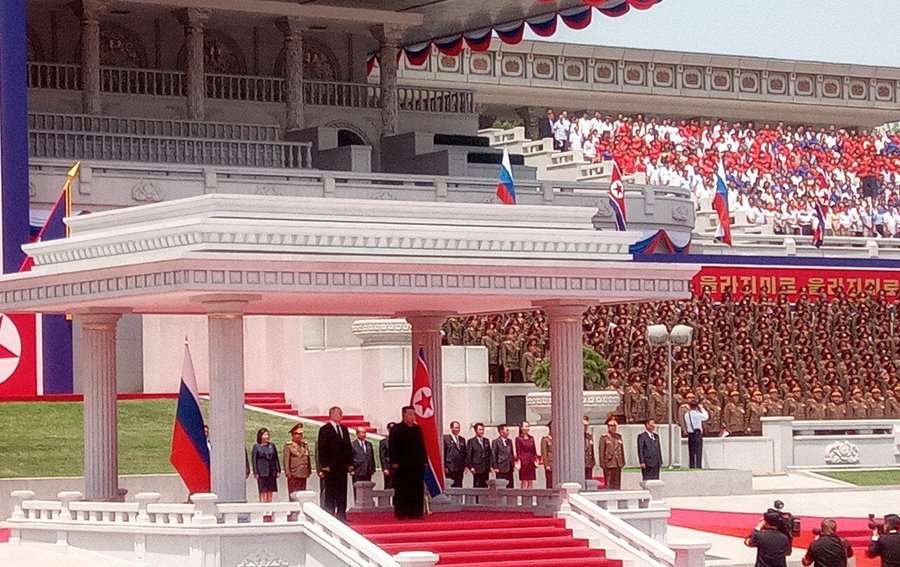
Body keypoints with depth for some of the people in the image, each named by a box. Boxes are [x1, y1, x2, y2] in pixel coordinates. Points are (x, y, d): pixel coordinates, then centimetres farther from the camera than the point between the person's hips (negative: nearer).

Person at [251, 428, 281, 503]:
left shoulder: (272, 445, 11)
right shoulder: (256, 447, -1)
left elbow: (276, 458, 13)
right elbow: (254, 460, -3)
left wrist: (278, 470, 7)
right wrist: (256, 473, -9)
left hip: (271, 473, 4)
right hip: (262, 473, -4)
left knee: (270, 491, 6)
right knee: (263, 492, -7)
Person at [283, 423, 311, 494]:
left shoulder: (305, 445, 15)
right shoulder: (288, 446, -2)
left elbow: (308, 459, 19)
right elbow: (286, 460, -6)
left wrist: (309, 471, 15)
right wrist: (288, 473, -11)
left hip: (303, 475, 5)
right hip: (294, 475, -5)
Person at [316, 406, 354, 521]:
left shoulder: (344, 429, 15)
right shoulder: (324, 429, -4)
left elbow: (348, 447, 17)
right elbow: (322, 449, -8)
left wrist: (350, 463, 9)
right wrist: (324, 466, -13)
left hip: (343, 466, 6)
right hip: (330, 467, -6)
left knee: (342, 493, 5)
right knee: (330, 493, -3)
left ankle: (341, 515, 8)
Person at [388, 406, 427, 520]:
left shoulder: (417, 429, 14)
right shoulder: (397, 429, -3)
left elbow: (422, 446, 17)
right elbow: (393, 447, -8)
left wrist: (424, 460, 10)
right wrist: (394, 462, -15)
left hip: (417, 464, 5)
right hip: (402, 465, -5)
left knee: (417, 491, 5)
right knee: (402, 491, -2)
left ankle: (416, 512, 9)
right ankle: (401, 513, 1)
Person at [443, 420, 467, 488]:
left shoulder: (462, 439, 16)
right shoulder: (446, 438, -2)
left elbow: (464, 453, 17)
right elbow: (443, 453, -5)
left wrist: (465, 465, 8)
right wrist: (444, 467, -10)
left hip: (460, 468, 5)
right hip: (450, 468, -5)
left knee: (459, 486, 2)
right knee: (450, 487, -4)